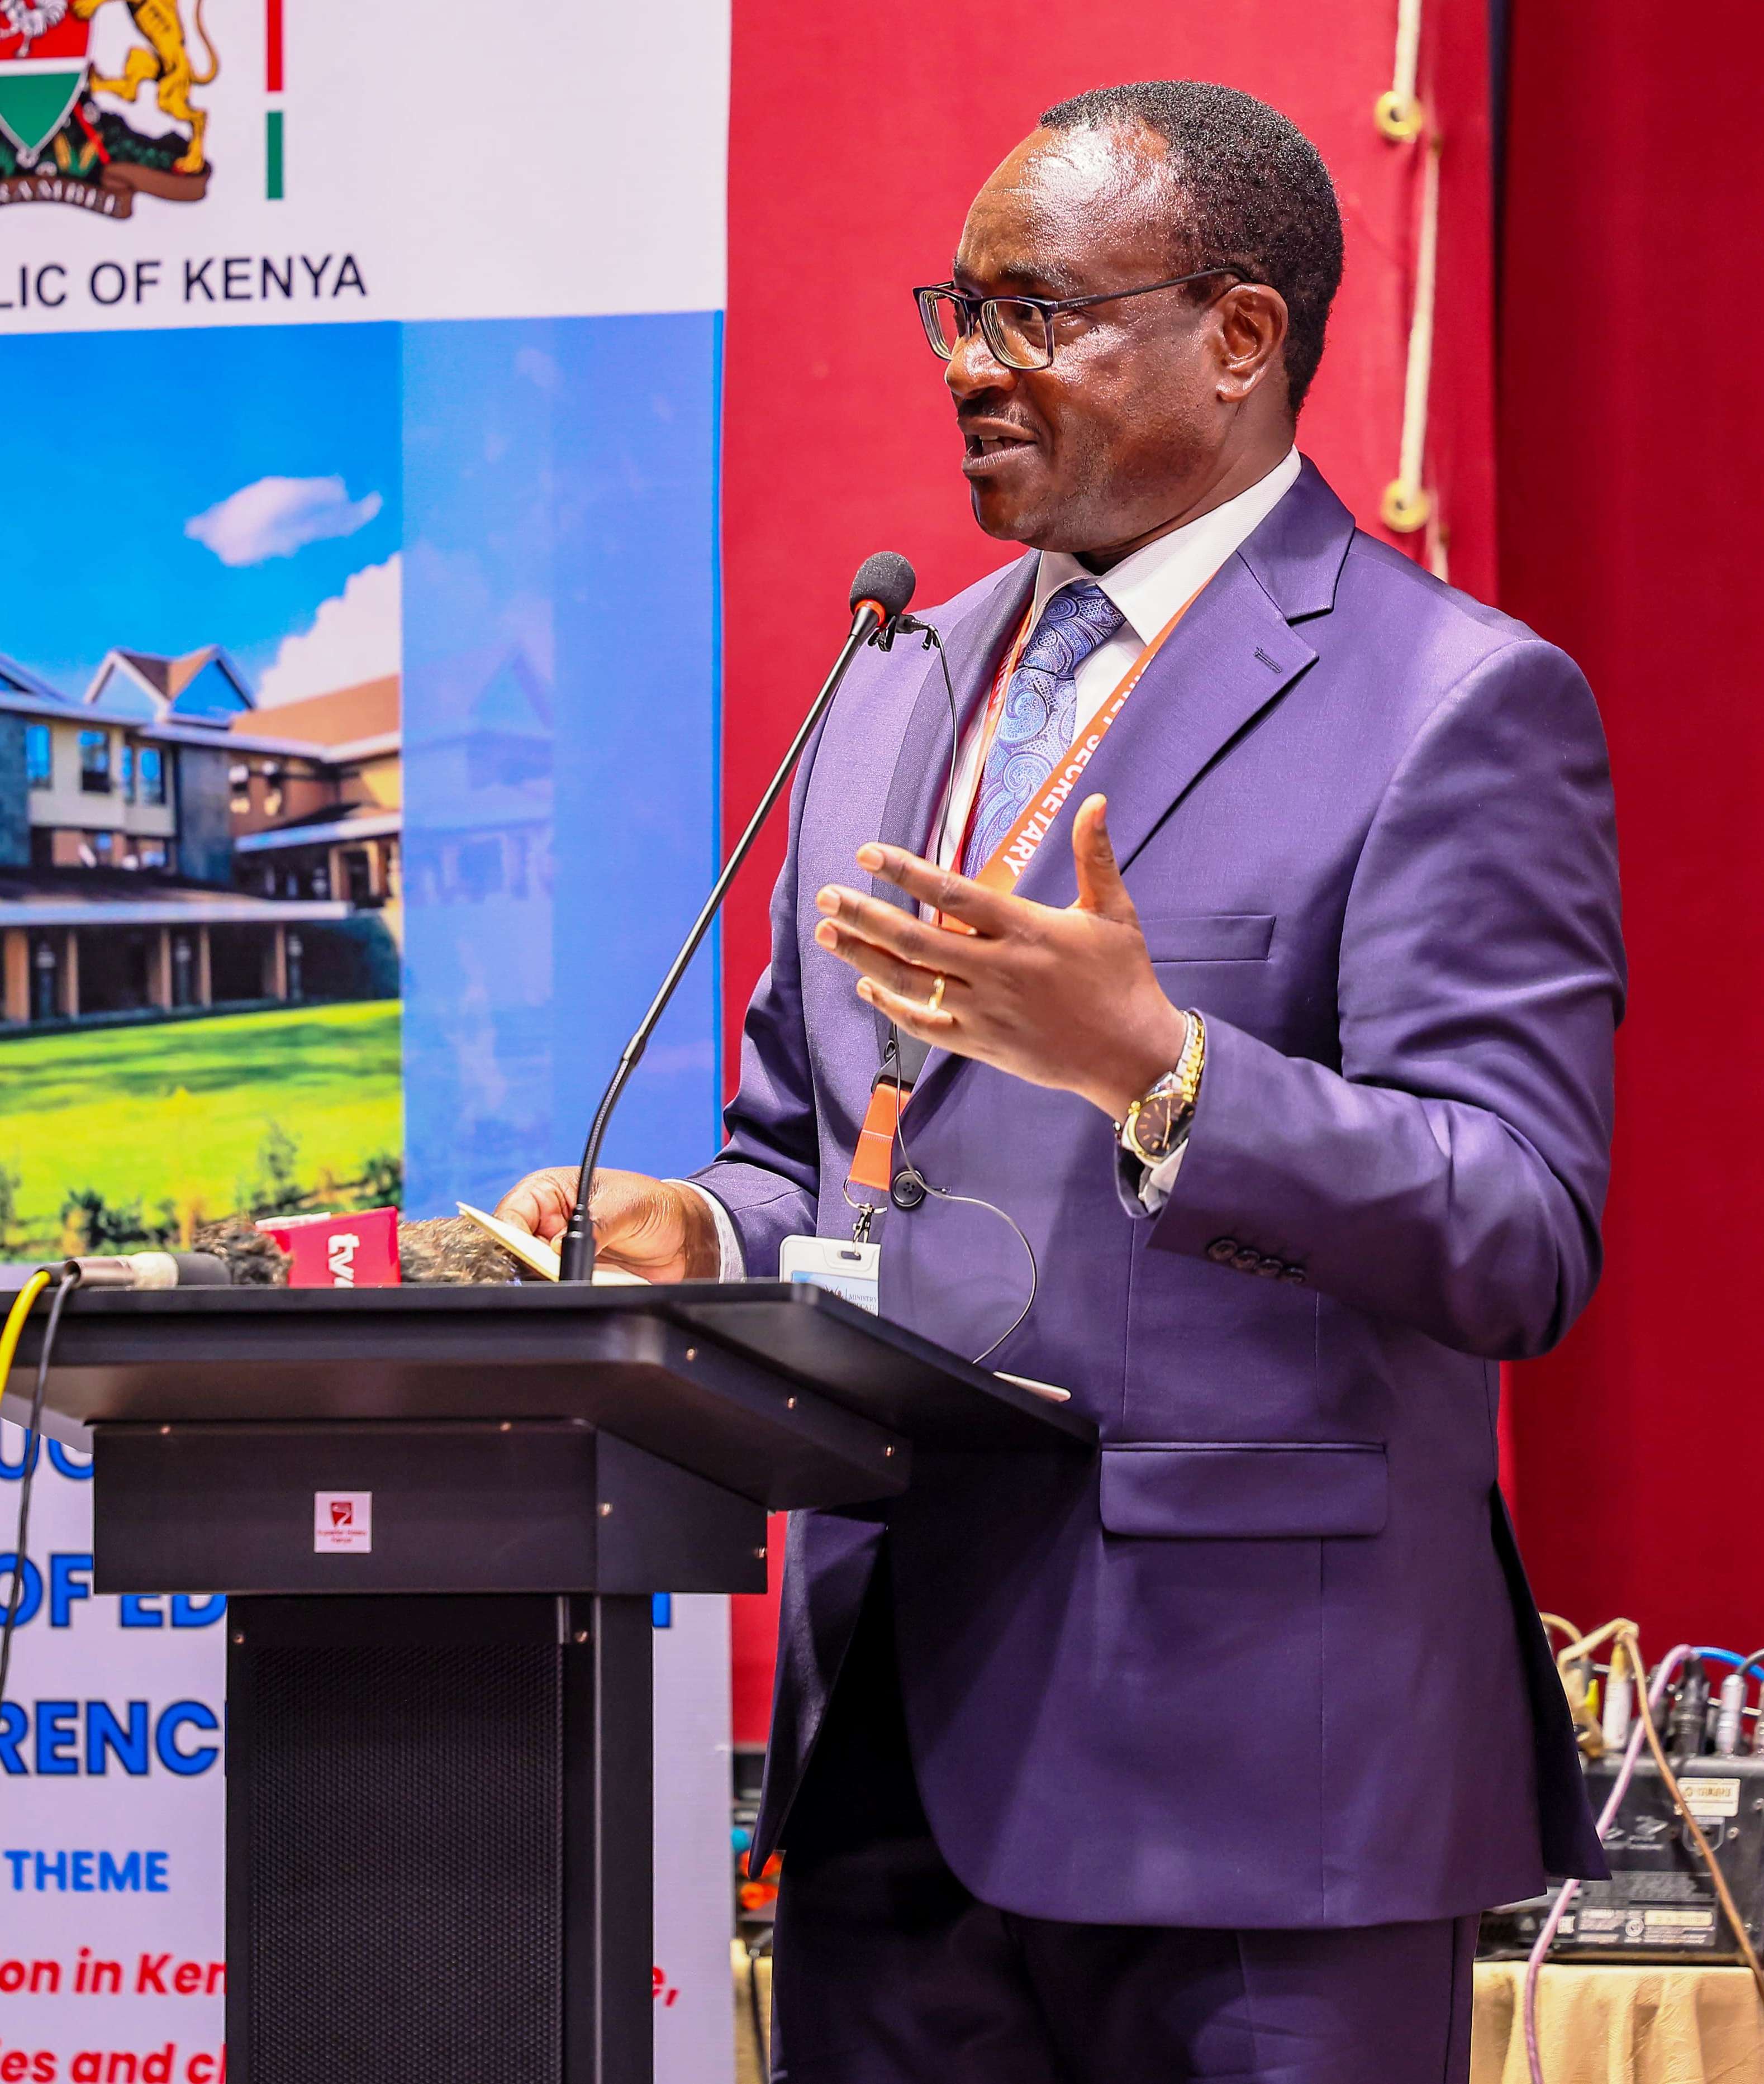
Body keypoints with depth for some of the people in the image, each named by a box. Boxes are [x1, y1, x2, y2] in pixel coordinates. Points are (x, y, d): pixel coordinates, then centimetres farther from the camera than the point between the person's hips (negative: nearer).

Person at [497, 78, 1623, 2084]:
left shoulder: (1459, 704, -5)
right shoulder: (895, 691, 18)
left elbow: (1519, 1241, -13)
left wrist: (1155, 1069, -26)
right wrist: (692, 1236, 2)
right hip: (896, 1745, 6)